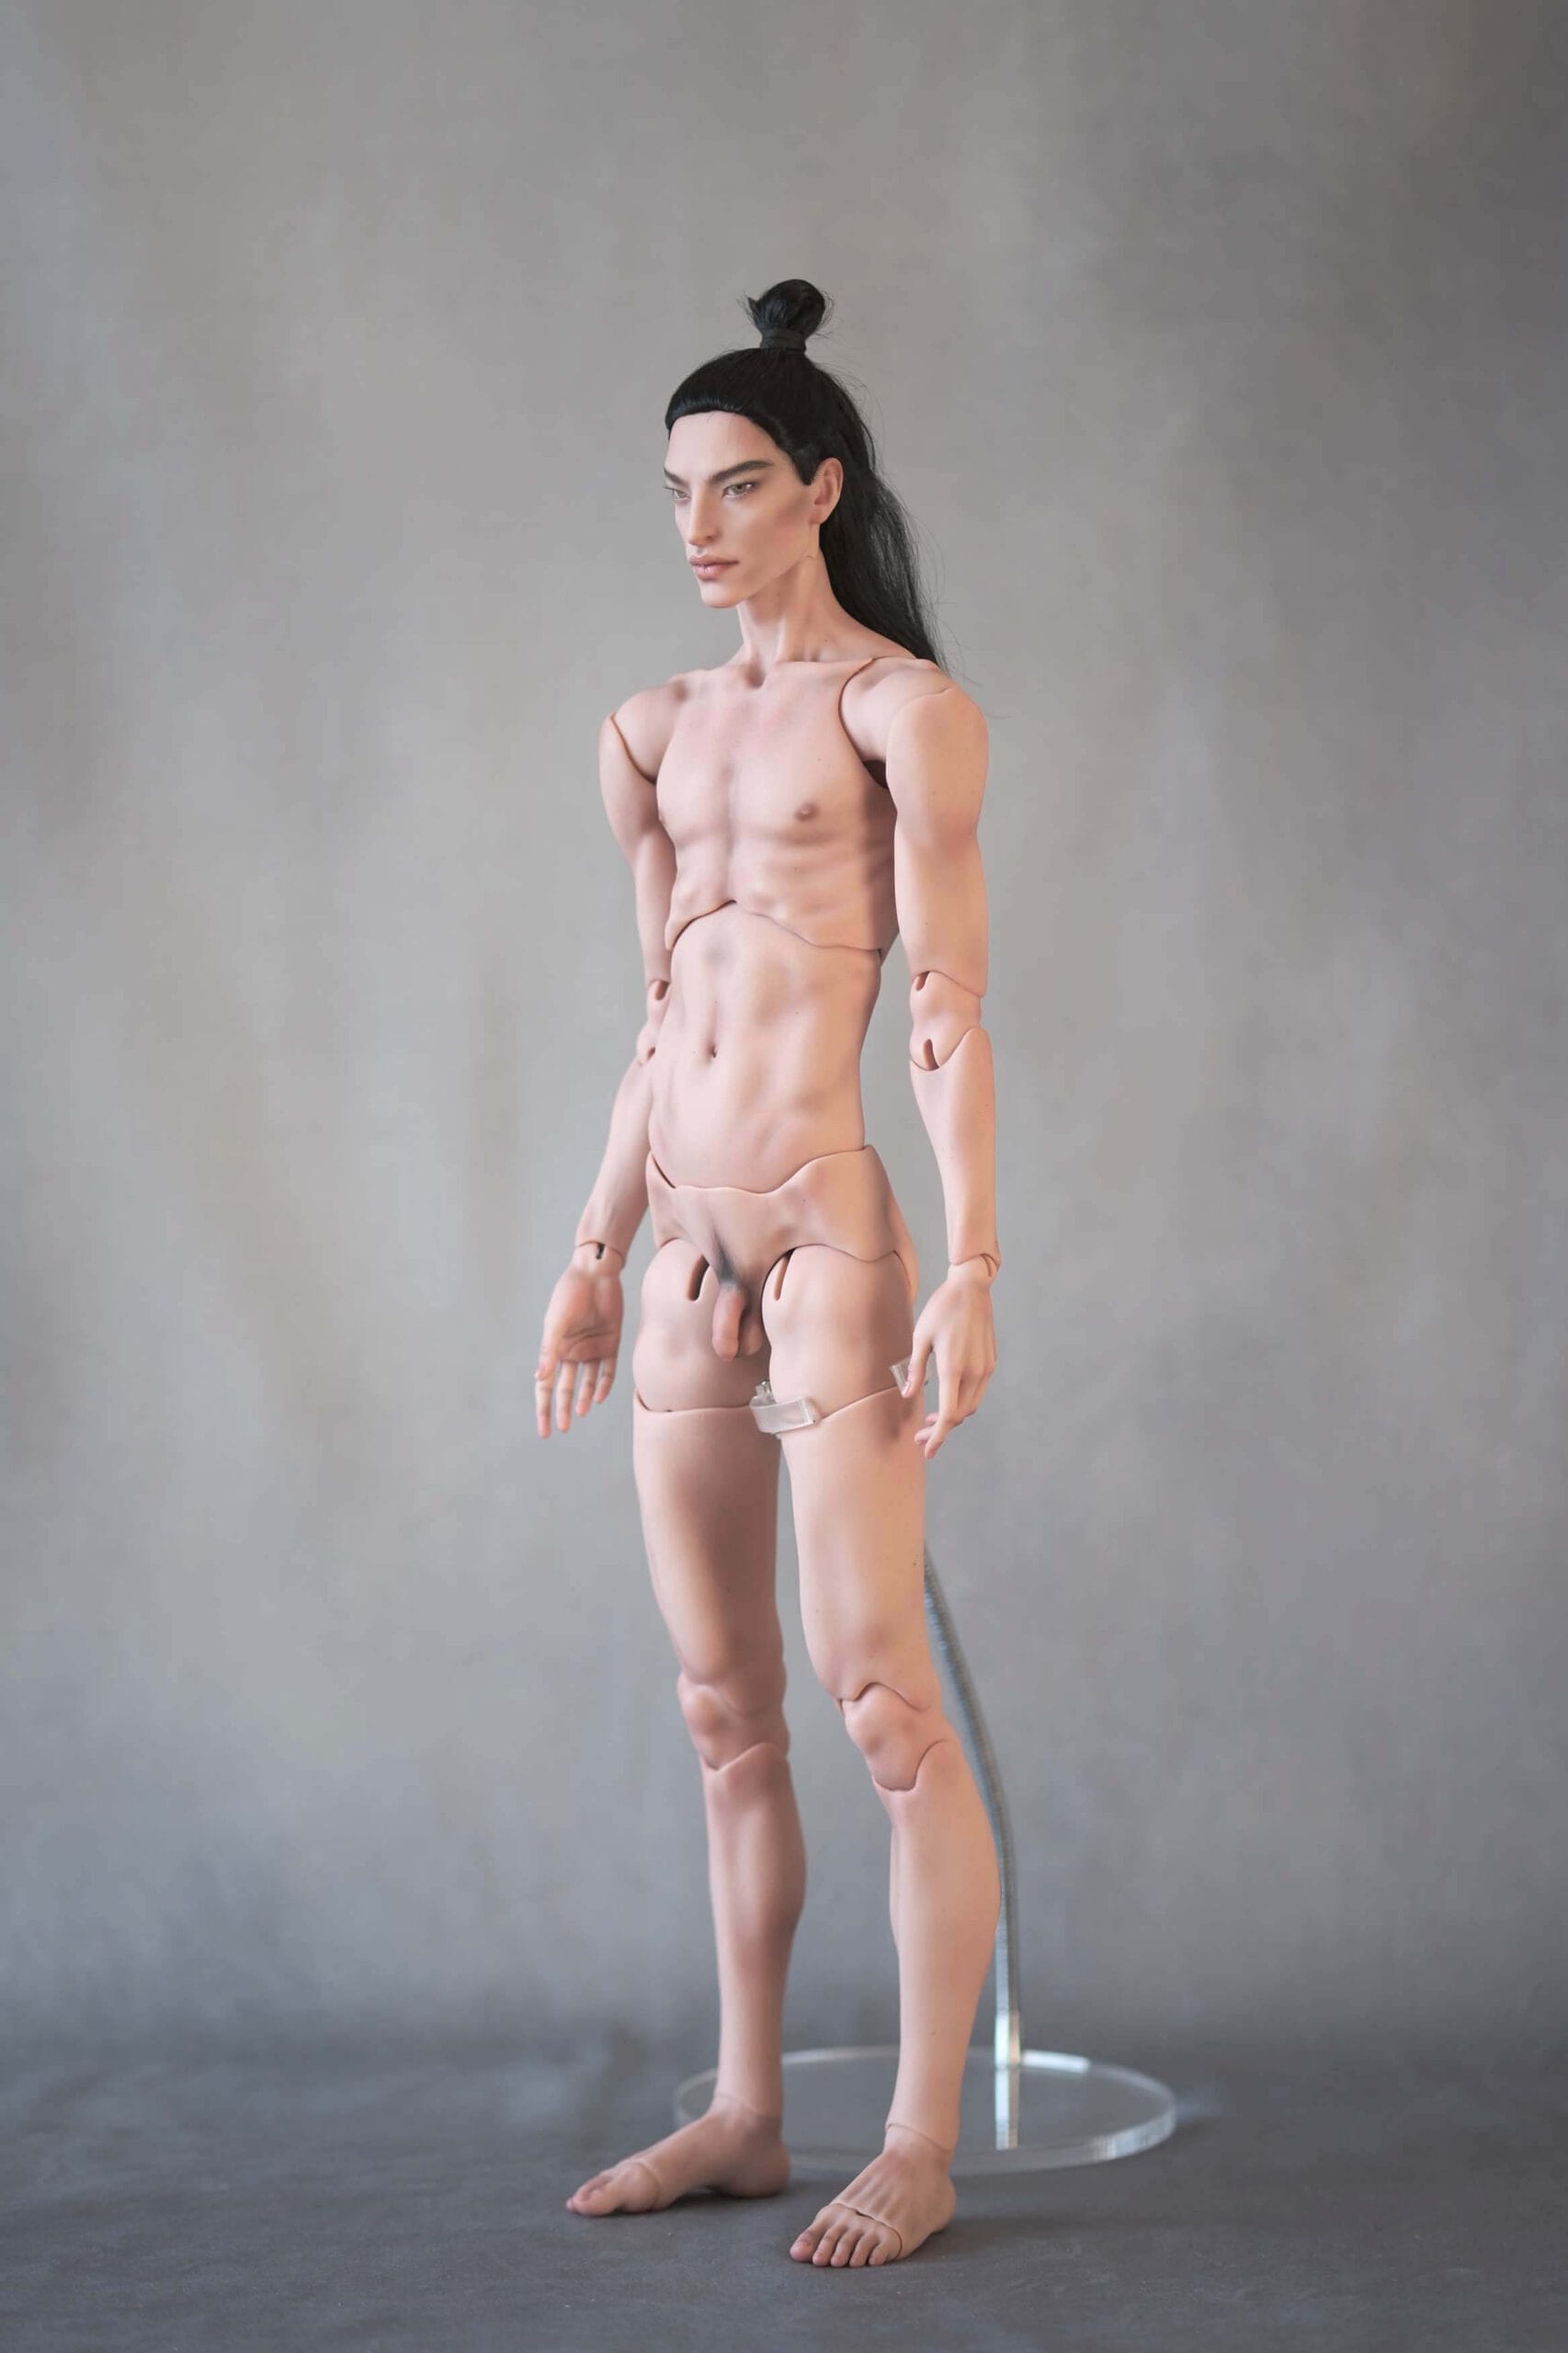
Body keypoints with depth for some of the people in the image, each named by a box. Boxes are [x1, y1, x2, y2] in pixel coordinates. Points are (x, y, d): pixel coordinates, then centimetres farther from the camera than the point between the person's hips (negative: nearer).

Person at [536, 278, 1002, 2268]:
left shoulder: (903, 710, -2)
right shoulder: (658, 731, 16)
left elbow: (950, 1011, -7)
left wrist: (971, 1264, -14)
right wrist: (596, 1250, 18)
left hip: (826, 1231, -7)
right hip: (684, 1247, 7)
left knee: (877, 1690, -5)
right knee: (724, 1710, 11)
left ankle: (920, 2145, 5)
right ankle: (743, 2113, 21)